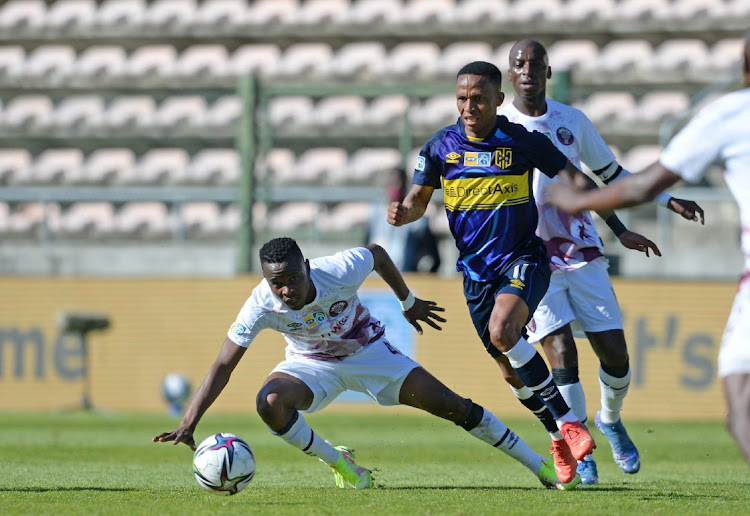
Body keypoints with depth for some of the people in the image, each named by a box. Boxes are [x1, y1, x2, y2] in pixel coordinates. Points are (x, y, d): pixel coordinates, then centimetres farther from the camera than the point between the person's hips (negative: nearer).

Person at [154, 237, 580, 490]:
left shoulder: (341, 271, -32)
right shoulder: (261, 306, -31)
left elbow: (377, 254, -8)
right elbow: (223, 368, -29)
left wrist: (409, 302, 5)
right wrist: (189, 423, -39)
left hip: (367, 350, -1)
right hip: (312, 365, 1)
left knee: (453, 406, -9)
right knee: (270, 402, -31)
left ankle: (543, 467, 3)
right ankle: (340, 464, -7)